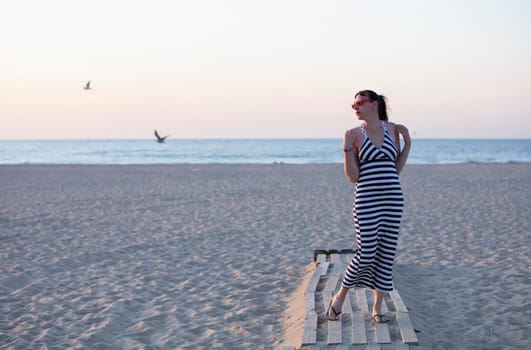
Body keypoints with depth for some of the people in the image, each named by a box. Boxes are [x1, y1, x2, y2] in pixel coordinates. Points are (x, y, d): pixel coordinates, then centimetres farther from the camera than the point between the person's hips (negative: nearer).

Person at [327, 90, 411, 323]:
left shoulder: (392, 130, 8)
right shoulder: (355, 134, 0)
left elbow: (397, 169, 11)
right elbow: (353, 177, -4)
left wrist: (407, 143, 4)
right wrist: (347, 149, -14)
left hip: (393, 199, 4)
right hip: (367, 200, -3)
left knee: (387, 253, 6)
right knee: (366, 254, -6)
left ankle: (377, 307, 17)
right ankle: (340, 297, 16)